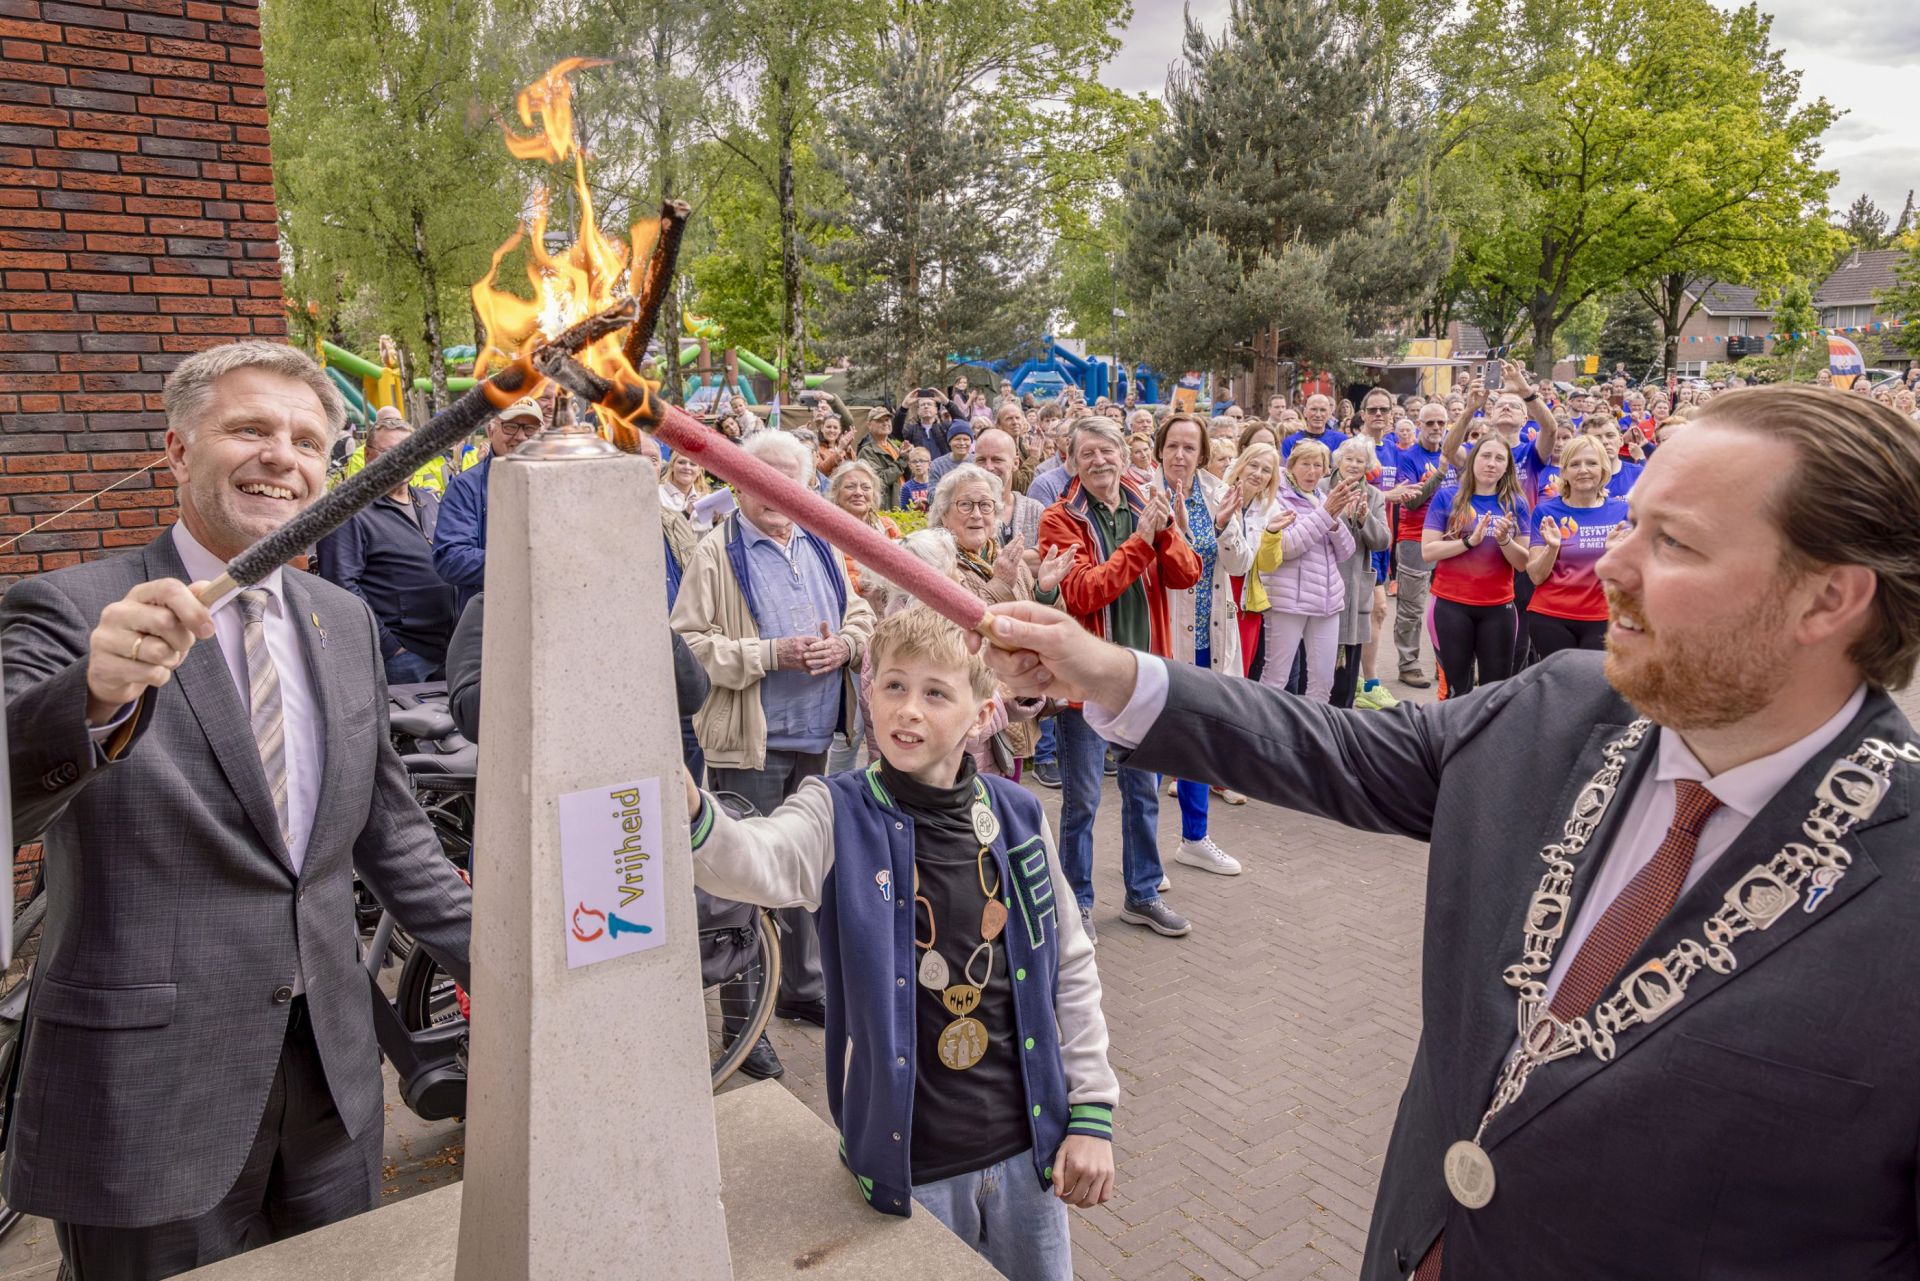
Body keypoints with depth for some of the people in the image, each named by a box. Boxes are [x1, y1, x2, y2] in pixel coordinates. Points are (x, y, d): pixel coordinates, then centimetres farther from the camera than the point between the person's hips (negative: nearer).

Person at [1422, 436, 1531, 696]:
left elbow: (1523, 563, 1)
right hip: (1451, 604, -2)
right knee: (1458, 689, 7)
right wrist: (1470, 540, -20)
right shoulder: (1447, 497, -3)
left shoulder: (1515, 504, 4)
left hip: (1498, 607, 2)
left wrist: (1504, 540, -17)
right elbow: (1427, 551, -9)